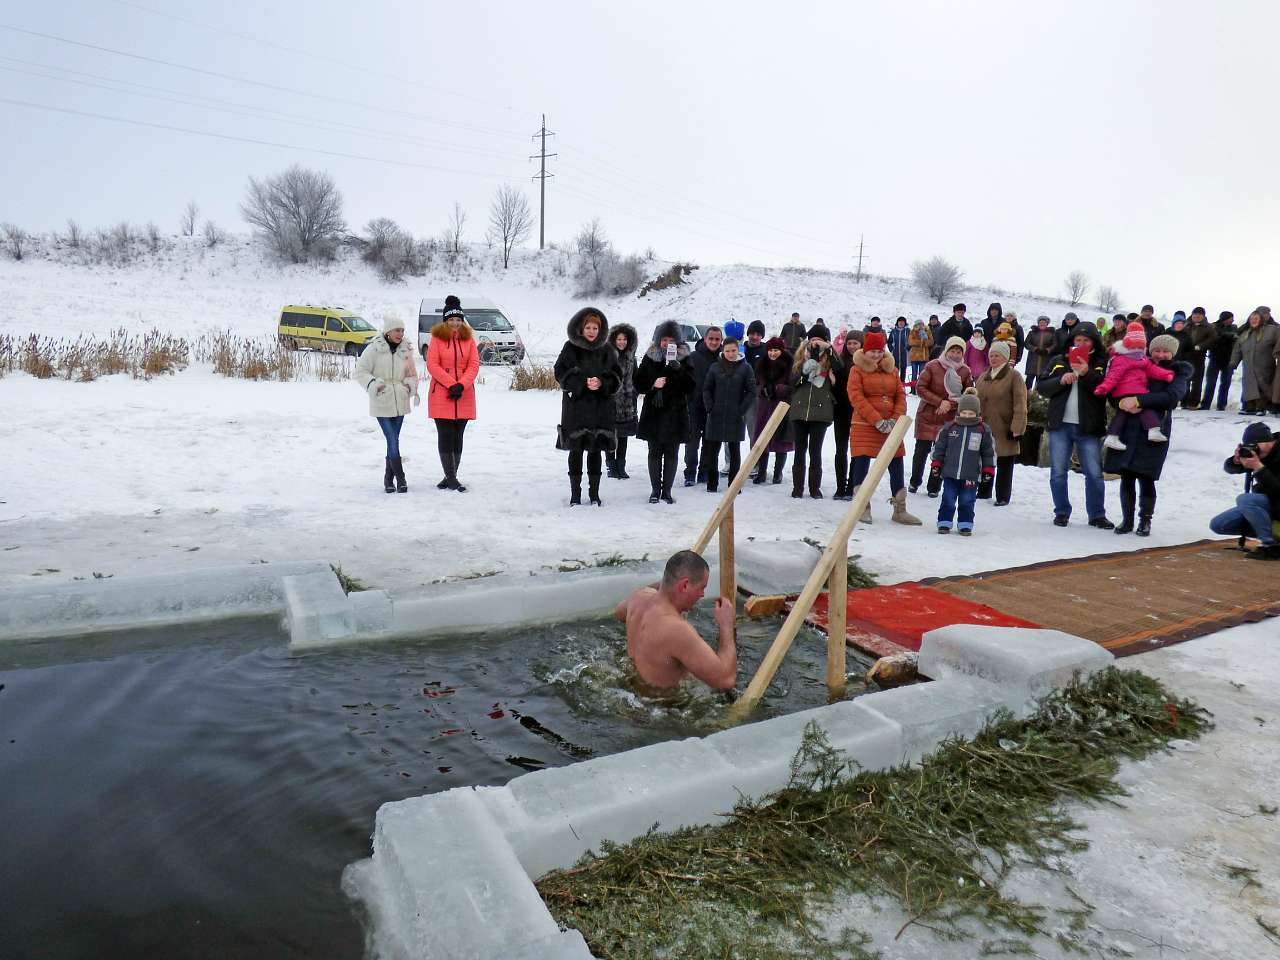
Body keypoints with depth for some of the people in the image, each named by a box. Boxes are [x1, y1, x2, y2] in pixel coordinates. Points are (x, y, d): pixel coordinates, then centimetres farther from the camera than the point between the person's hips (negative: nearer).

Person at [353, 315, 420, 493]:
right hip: (381, 403, -4)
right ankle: (400, 479, -3)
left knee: (393, 441, 9)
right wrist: (373, 384, -18)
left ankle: (388, 479, 20)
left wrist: (411, 385, -2)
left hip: (400, 403, 4)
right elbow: (359, 372, -3)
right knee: (393, 441, -9)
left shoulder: (406, 350, 7)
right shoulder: (374, 349, -7)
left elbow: (412, 374, 18)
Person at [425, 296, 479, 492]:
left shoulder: (468, 339, 7)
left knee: (457, 437, 8)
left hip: (464, 397, 3)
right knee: (445, 437, -3)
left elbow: (474, 365, 1)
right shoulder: (437, 338, 0)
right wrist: (452, 384, -14)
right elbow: (432, 365, -7)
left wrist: (461, 385, -13)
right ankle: (451, 478, 2)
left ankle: (451, 476, 17)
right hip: (441, 396, -3)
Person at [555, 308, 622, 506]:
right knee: (576, 450, 1)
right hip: (576, 407, -2)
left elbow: (617, 377, 8)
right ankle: (575, 494, 10)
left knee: (596, 450, 6)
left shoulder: (607, 350, 7)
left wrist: (602, 382, -12)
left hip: (601, 408, 2)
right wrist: (583, 382, -16)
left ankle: (594, 493, 15)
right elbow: (561, 373, -5)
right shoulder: (570, 348, 1)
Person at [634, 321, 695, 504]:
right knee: (655, 452, 5)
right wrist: (653, 384, -15)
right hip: (654, 413, 1)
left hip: (676, 413, -1)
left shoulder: (684, 359, 2)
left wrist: (678, 371, -20)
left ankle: (667, 490, 13)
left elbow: (690, 387, -6)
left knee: (672, 453, 4)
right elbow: (639, 384, 3)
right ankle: (655, 489, 15)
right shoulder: (650, 358, 4)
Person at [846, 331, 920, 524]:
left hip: (890, 427, 5)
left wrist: (896, 419, -5)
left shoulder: (891, 370, 14)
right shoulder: (857, 369, -1)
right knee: (861, 465, -4)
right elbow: (856, 397, -10)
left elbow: (901, 395, 11)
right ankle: (862, 508, 7)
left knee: (897, 466, 6)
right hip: (864, 426, -4)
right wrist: (878, 421, -15)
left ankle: (900, 510, 15)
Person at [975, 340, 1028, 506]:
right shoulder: (983, 377, 15)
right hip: (985, 428, 5)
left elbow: (1020, 405, -11)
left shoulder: (1013, 376, -5)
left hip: (1005, 430, -5)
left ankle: (1003, 497, 11)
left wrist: (1017, 428, -17)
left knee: (1004, 466, 3)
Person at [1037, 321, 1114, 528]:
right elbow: (1041, 388, 4)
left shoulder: (1102, 364, 3)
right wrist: (1061, 380, -12)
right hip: (1060, 425, 2)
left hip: (1088, 427, -2)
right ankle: (1061, 513, 16)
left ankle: (1097, 515, 11)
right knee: (1058, 473, 5)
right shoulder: (1059, 361, 10)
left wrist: (1087, 374, -22)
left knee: (1094, 473, 1)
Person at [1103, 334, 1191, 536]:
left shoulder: (1178, 373, 9)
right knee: (1126, 477, 3)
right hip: (1127, 427, 2)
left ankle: (1145, 521, 11)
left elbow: (1171, 396, -10)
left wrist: (1138, 400, -18)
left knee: (1146, 478, -3)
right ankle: (1127, 519, 14)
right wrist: (1123, 402, -10)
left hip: (1153, 431, -2)